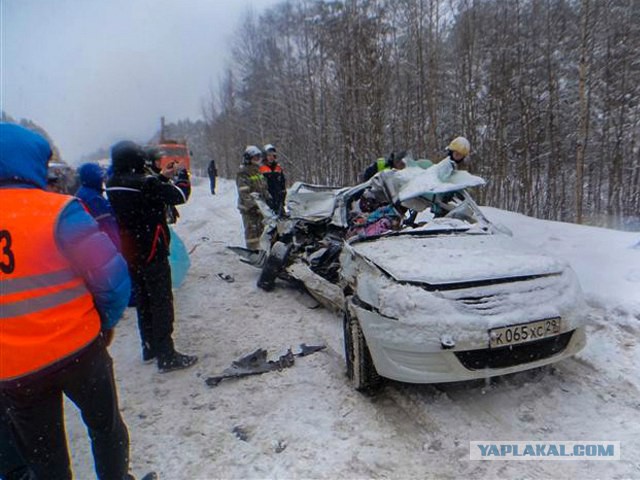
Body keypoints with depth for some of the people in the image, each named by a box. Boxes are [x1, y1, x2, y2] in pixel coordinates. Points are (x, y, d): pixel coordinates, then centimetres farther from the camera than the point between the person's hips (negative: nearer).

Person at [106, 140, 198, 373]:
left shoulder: (112, 184, 3)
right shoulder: (145, 182, -20)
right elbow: (178, 196, -11)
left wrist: (162, 177, 21)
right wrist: (185, 181, 8)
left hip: (128, 253, 8)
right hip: (152, 252, -8)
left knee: (142, 300, 18)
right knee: (162, 301, 0)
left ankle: (150, 347, 30)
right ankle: (166, 355, 4)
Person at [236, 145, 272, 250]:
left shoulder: (258, 172, 15)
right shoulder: (243, 174, -14)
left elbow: (264, 187, 25)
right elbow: (243, 193, -23)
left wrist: (268, 198, 18)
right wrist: (252, 205, -30)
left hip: (260, 207, 9)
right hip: (249, 208, -9)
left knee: (260, 229, 16)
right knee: (251, 230, -5)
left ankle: (257, 249, 28)